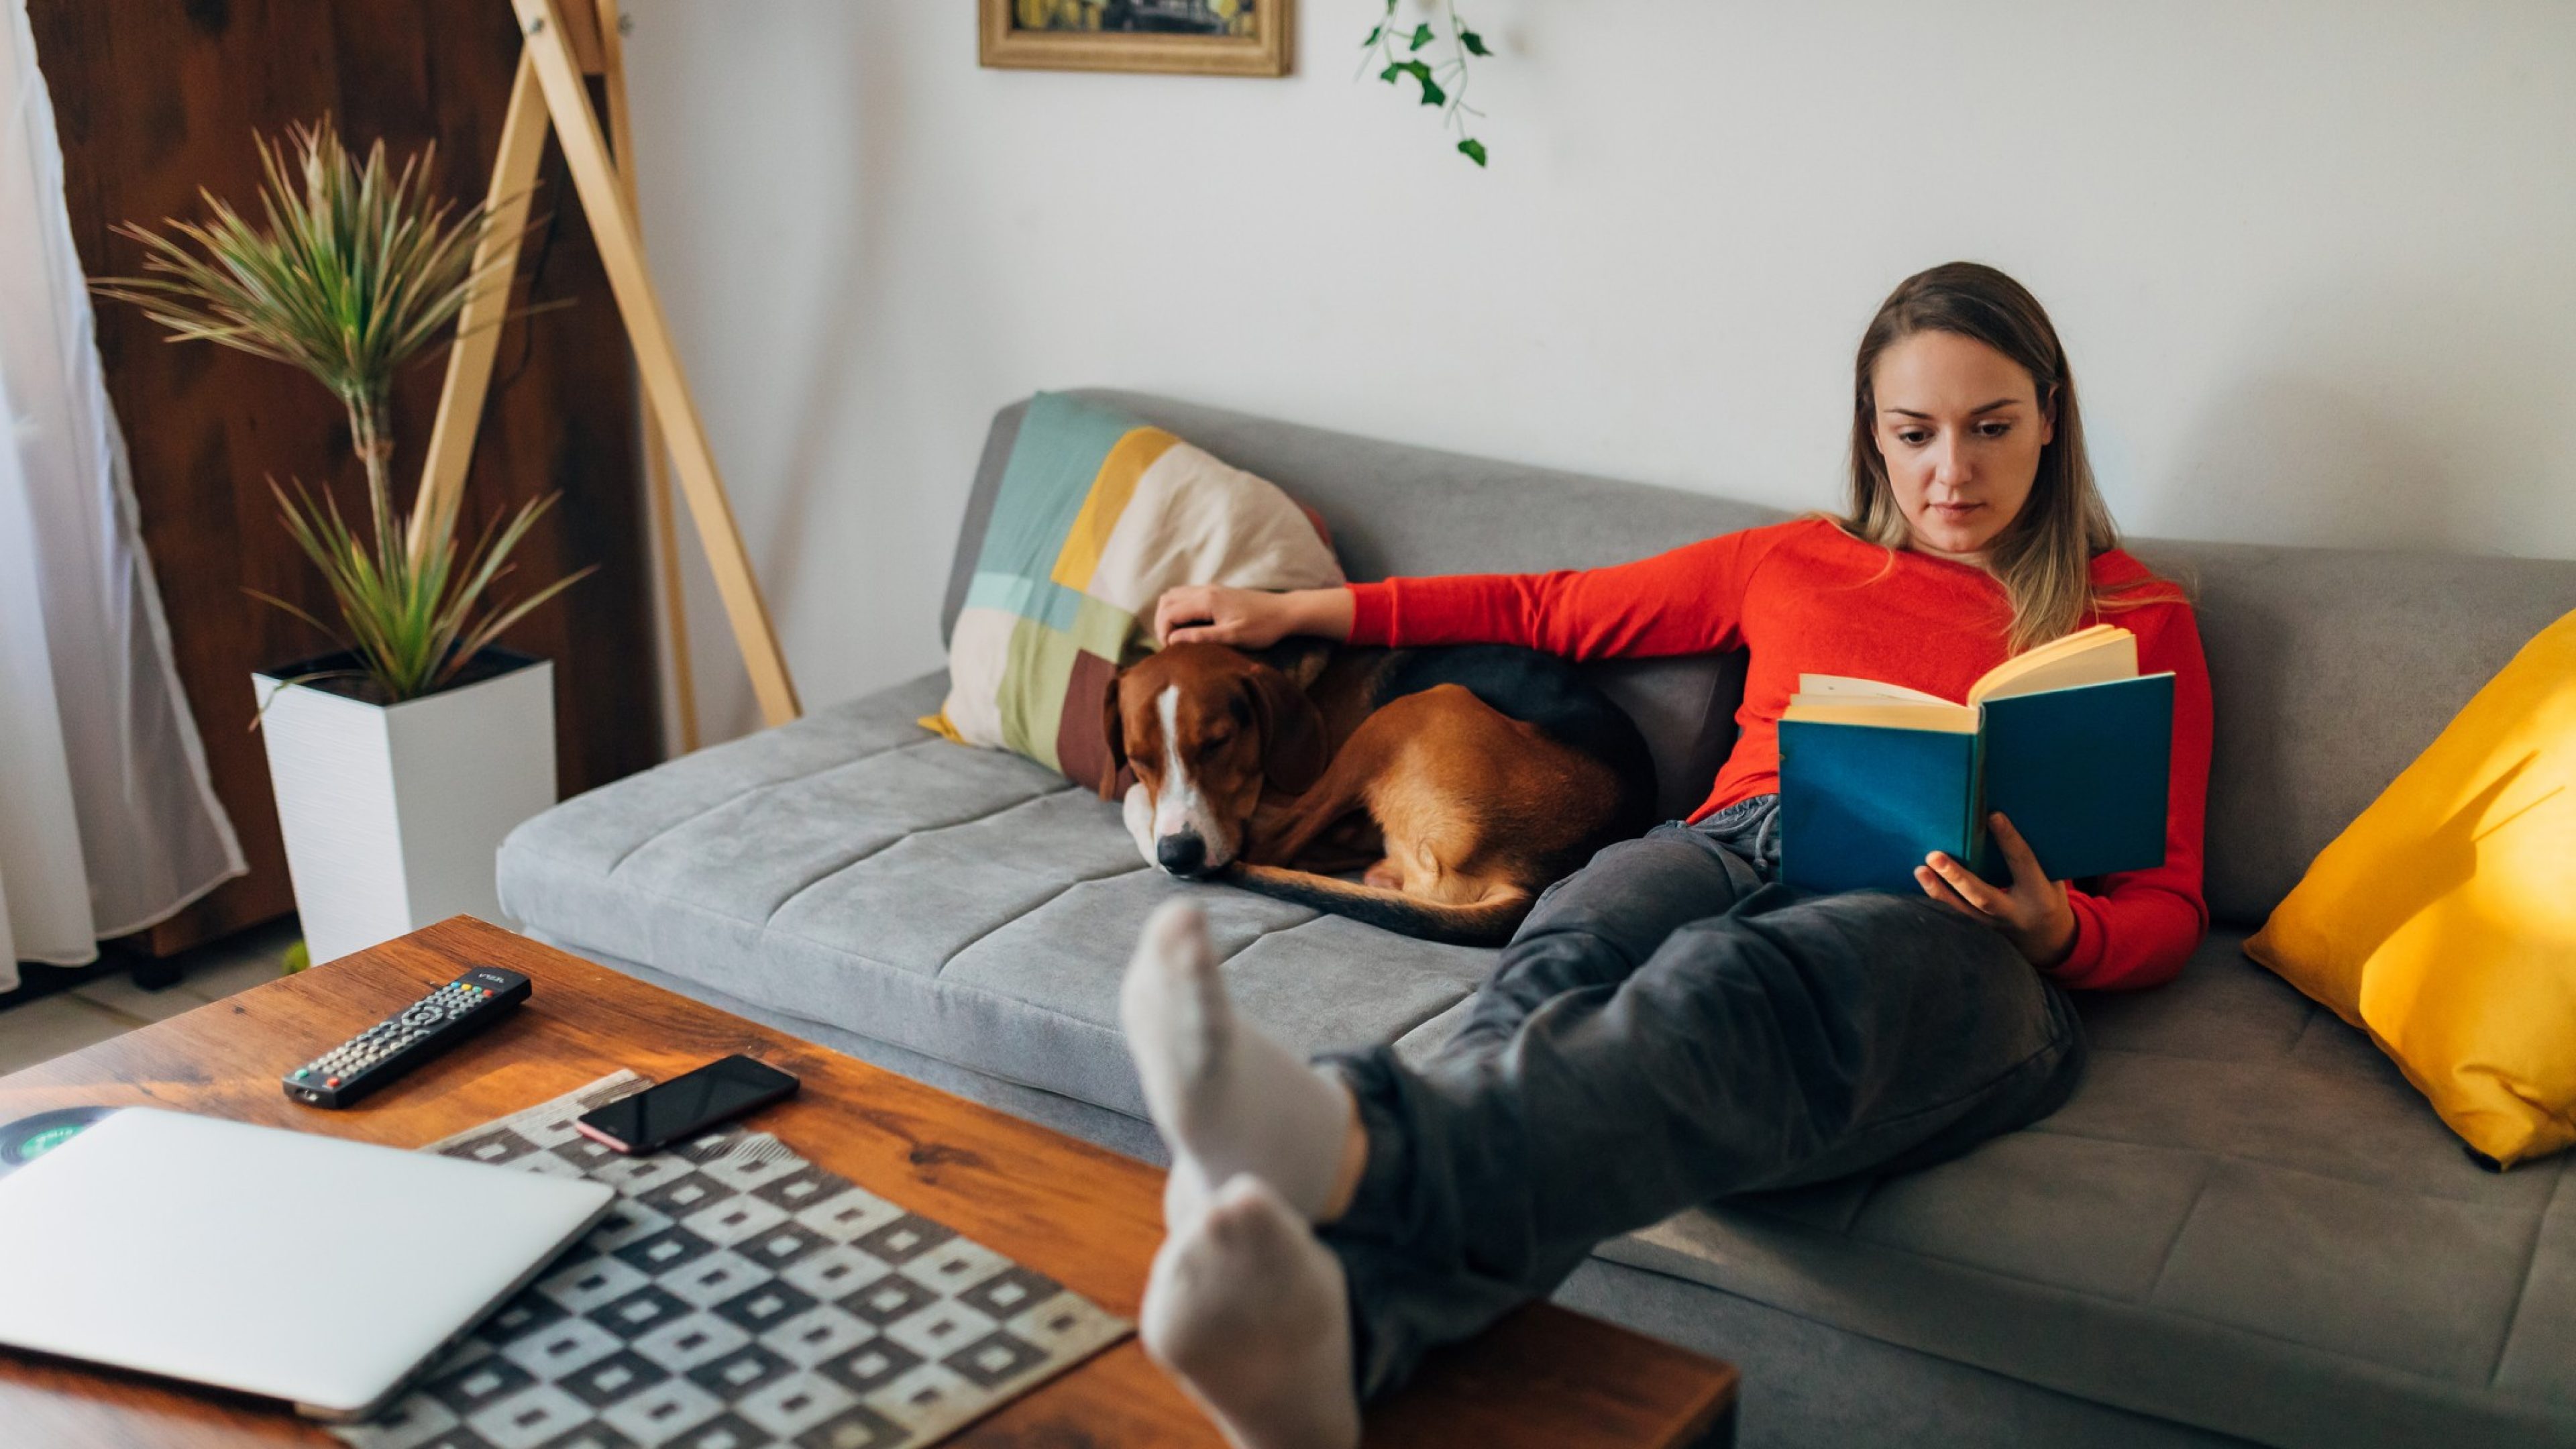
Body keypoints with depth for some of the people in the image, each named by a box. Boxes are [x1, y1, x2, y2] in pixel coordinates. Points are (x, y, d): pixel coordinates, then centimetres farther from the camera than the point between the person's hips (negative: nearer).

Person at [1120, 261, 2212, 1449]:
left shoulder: (2140, 620, 23)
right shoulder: (1796, 563, 30)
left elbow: (2168, 908, 17)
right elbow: (1550, 608, 35)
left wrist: (2055, 928, -8)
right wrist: (1297, 613, 33)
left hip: (1945, 926, -2)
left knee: (1734, 987, -41)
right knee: (1572, 960, -37)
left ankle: (1350, 1155, -70)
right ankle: (1331, 1332, -66)